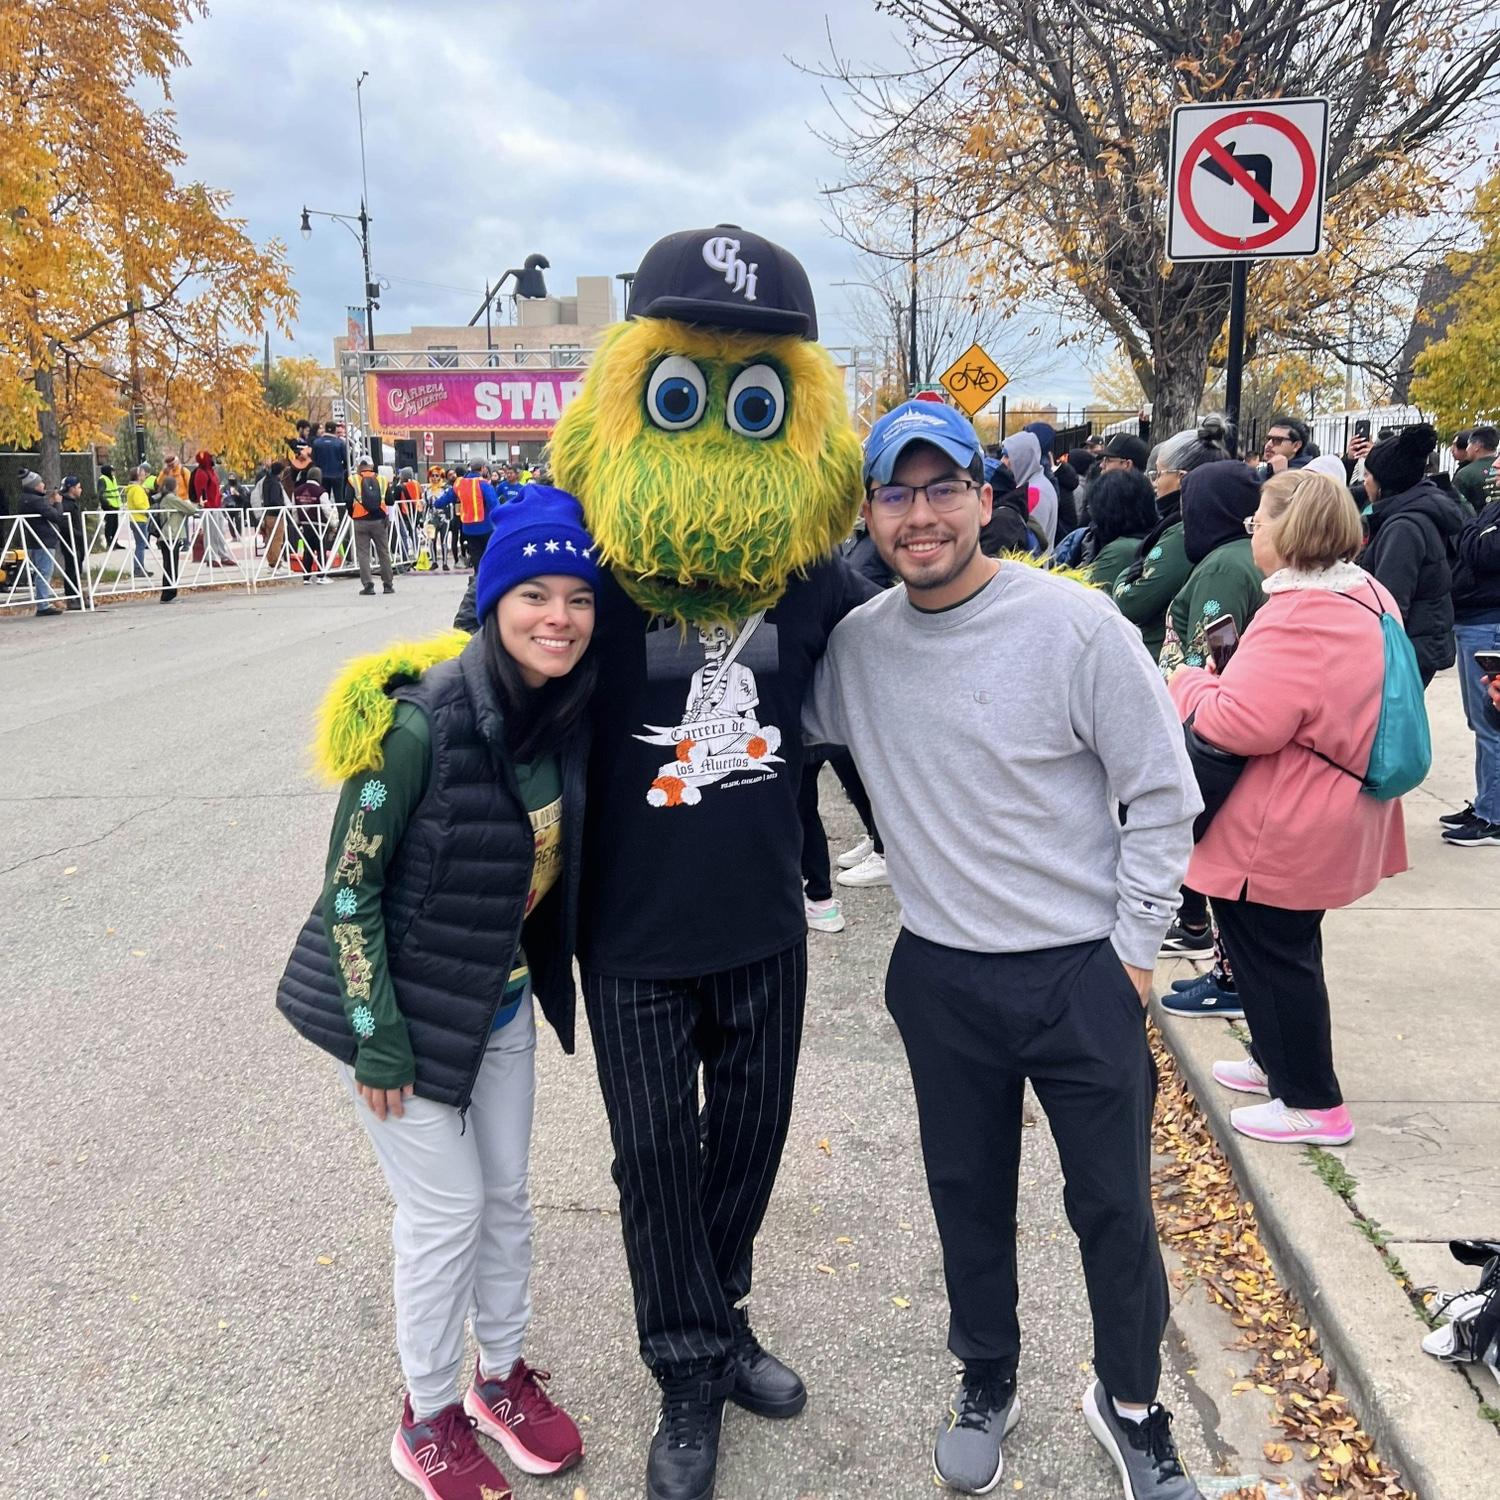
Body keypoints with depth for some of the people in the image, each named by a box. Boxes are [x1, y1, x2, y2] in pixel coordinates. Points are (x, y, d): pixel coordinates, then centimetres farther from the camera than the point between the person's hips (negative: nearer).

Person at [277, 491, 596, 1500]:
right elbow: (349, 886, -19)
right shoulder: (422, 723, -26)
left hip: (501, 1001, 6)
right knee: (448, 1208, 5)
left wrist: (543, 983, 7)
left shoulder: (567, 718, -7)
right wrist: (379, 1039, -17)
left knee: (508, 1192, 17)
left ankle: (503, 1375, 40)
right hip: (403, 1004, -6)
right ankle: (429, 1419, 29)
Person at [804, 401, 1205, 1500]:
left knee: (1114, 1207, 11)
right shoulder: (856, 644, -2)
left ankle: (1131, 1401, 38)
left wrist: (1133, 946, -7)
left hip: (1083, 975, -3)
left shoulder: (1075, 623, -14)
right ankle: (987, 1382, 43)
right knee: (968, 1196, 18)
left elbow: (1163, 793, -8)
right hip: (939, 976, 3)